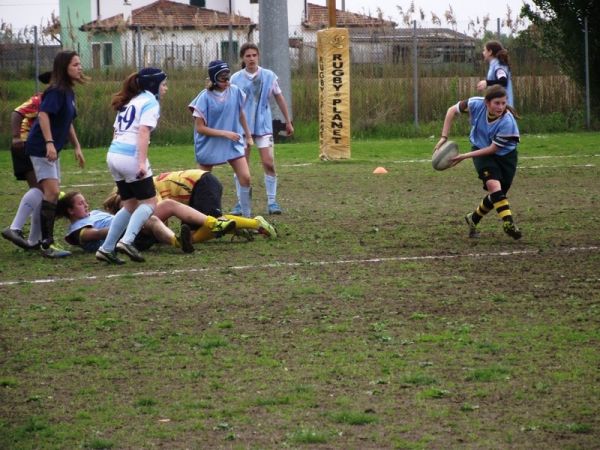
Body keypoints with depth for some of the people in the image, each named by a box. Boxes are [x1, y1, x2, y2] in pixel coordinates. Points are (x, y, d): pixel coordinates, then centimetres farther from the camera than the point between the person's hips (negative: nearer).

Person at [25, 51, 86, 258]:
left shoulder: (68, 92, 13)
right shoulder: (56, 91, -16)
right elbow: (43, 114, -28)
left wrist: (77, 147, 21)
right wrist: (49, 143, -35)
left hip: (52, 150, 10)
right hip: (41, 148, -10)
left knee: (50, 193, 14)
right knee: (52, 192, -16)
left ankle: (43, 239, 22)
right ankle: (47, 244, -16)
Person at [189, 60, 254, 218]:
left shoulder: (235, 91, -5)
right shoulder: (205, 98, -16)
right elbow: (200, 128, -15)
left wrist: (248, 135, 18)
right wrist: (224, 133, -20)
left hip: (233, 143, 3)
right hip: (209, 145, -3)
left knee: (245, 177, -9)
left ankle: (247, 215, 1)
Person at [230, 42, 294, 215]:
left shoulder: (269, 76, 0)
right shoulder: (235, 79, -2)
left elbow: (279, 98, 10)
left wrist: (288, 121, 12)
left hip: (263, 125, 0)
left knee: (269, 163, -8)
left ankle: (272, 202, 1)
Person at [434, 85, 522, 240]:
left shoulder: (507, 122, -33)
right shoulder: (476, 104, -26)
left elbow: (493, 148, -24)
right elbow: (452, 110, -7)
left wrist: (465, 156, -25)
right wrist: (444, 137, -12)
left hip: (505, 155, 0)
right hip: (481, 149, 0)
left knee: (497, 195, 3)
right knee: (493, 184, -25)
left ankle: (473, 219, 29)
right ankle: (508, 223, -30)